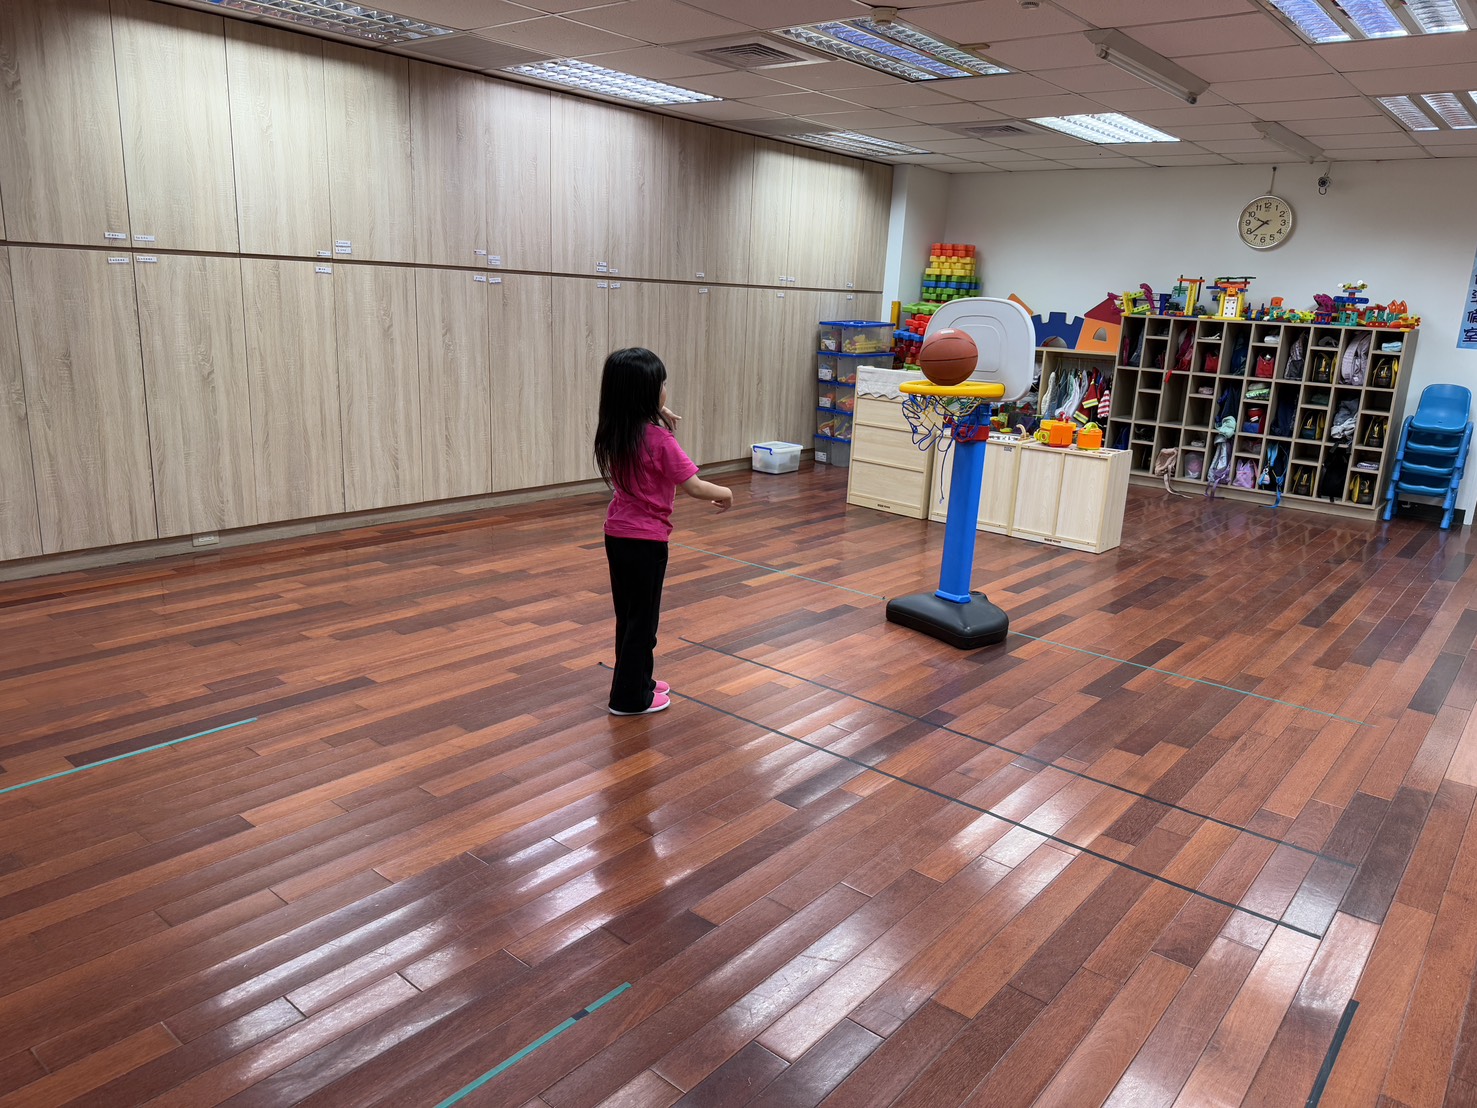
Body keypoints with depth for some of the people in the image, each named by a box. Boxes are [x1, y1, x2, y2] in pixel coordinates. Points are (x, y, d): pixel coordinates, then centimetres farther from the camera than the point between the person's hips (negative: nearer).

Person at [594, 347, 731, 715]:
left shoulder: (612, 434, 1)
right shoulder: (659, 440, -20)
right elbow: (693, 486, -18)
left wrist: (659, 423, 5)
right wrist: (724, 493, 1)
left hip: (616, 534, 7)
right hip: (646, 540, -7)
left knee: (628, 614, 20)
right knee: (642, 619, 6)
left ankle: (636, 681, 35)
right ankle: (630, 697, 16)